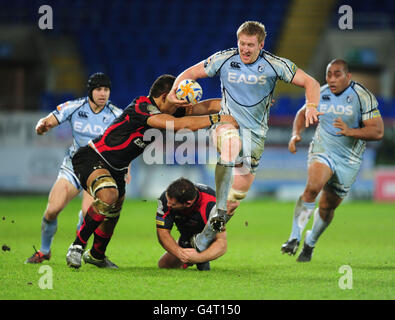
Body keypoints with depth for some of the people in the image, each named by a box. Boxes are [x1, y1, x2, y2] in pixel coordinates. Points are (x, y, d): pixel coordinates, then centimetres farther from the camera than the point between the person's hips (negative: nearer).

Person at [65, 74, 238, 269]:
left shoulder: (167, 110, 0)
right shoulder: (142, 108, -28)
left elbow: (204, 106, 5)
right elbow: (179, 125, -38)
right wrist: (217, 119, -35)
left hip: (116, 169, 10)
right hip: (91, 158, -9)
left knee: (111, 216, 19)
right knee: (108, 196, -35)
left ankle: (96, 255, 48)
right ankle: (77, 246, -19)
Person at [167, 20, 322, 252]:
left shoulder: (275, 65, -6)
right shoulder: (224, 59, -4)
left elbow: (311, 83, -2)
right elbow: (190, 73, 3)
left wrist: (311, 107, -21)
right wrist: (174, 91, -18)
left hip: (256, 131, 1)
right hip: (228, 122, -1)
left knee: (243, 184, -6)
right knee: (231, 146, -37)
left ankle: (213, 229, 13)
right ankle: (219, 212, -37)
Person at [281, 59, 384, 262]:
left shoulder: (363, 97, -12)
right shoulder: (320, 93, 0)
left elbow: (378, 131, -17)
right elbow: (303, 113, 19)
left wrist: (350, 132, -32)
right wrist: (296, 134, 0)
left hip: (349, 159, -1)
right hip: (322, 150, 1)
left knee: (327, 207, 7)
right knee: (313, 187, -29)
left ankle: (310, 243, 34)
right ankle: (294, 238, -24)